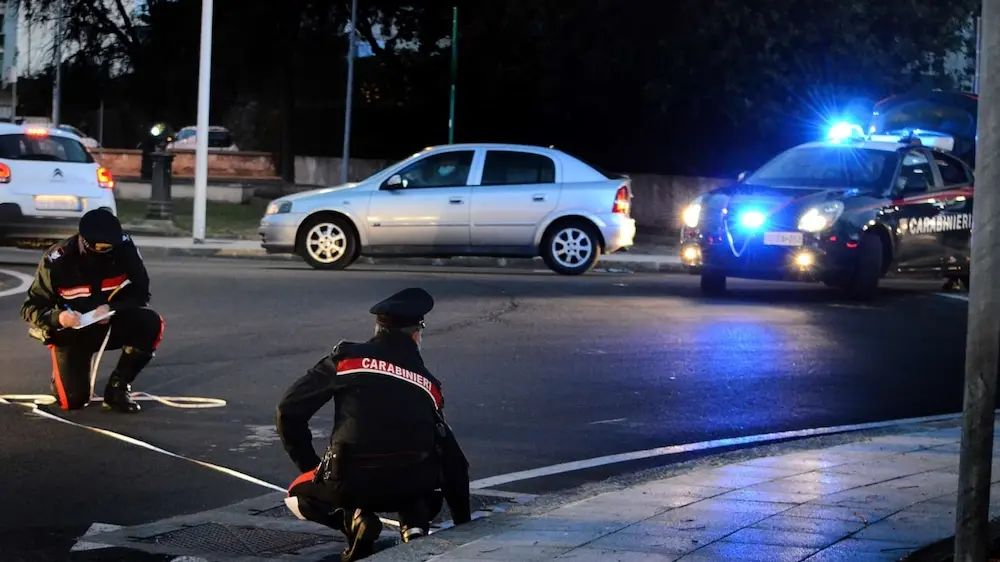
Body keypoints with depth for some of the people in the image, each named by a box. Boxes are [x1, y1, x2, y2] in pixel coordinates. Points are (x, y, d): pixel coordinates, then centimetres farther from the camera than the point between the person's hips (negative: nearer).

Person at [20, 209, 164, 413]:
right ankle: (65, 372, 22)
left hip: (110, 324, 2)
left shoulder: (125, 249, -17)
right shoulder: (57, 261, -22)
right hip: (71, 332, -2)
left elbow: (140, 294, -9)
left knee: (150, 323, -28)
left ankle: (117, 388, -9)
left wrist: (112, 308, -29)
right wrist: (58, 318, -37)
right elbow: (31, 308, -15)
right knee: (73, 400, -18)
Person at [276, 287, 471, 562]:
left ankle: (356, 519, -1)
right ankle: (415, 525, 7)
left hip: (351, 481, -2)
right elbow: (453, 459, 19)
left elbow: (289, 410, 3)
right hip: (410, 486, 2)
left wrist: (310, 467, 17)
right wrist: (463, 523, 30)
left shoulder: (346, 358, 7)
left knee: (299, 495, 29)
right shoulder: (427, 384, 16)